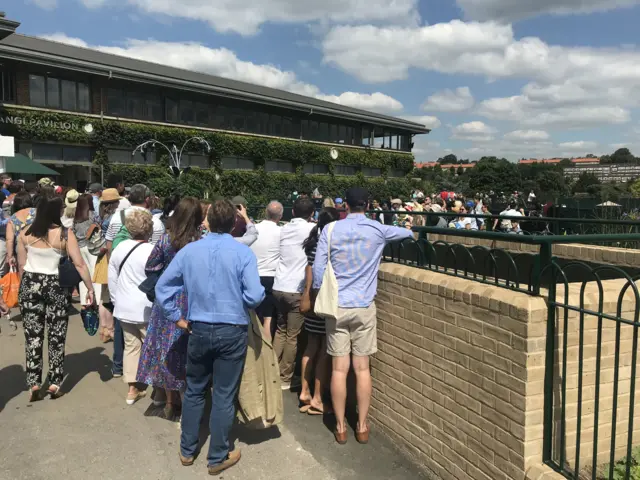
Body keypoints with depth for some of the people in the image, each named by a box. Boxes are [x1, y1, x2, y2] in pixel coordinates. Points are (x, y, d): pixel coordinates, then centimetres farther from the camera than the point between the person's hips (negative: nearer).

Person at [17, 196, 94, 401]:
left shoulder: (25, 233, -1)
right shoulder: (65, 234, -11)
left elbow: (21, 265, 5)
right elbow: (80, 264, -13)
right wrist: (90, 288, -6)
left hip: (30, 285, 3)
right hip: (57, 287, -2)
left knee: (33, 336, 10)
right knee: (57, 337, 9)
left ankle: (33, 383, 11)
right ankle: (55, 383, 14)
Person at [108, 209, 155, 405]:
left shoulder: (119, 248, 3)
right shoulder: (151, 251, -18)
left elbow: (112, 278, 9)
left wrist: (116, 300, 19)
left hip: (124, 308, 6)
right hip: (145, 309, -6)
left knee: (131, 346, 14)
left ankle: (132, 389, 20)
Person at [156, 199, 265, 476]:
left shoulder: (189, 250, -2)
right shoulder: (243, 252, -12)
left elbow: (163, 287, 2)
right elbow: (255, 296, -18)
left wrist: (176, 318, 10)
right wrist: (240, 306, 3)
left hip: (199, 329, 3)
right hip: (232, 331, -3)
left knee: (194, 391, 21)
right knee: (224, 397, 9)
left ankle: (187, 450, 35)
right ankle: (218, 458, 24)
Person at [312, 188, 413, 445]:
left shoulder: (331, 230, -4)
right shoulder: (377, 230, -2)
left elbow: (318, 267, -4)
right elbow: (408, 233, 17)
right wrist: (409, 232, 41)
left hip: (337, 306, 0)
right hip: (364, 307, 0)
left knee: (339, 368, 5)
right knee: (362, 368, 9)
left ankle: (340, 427, 16)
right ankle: (362, 426, 19)